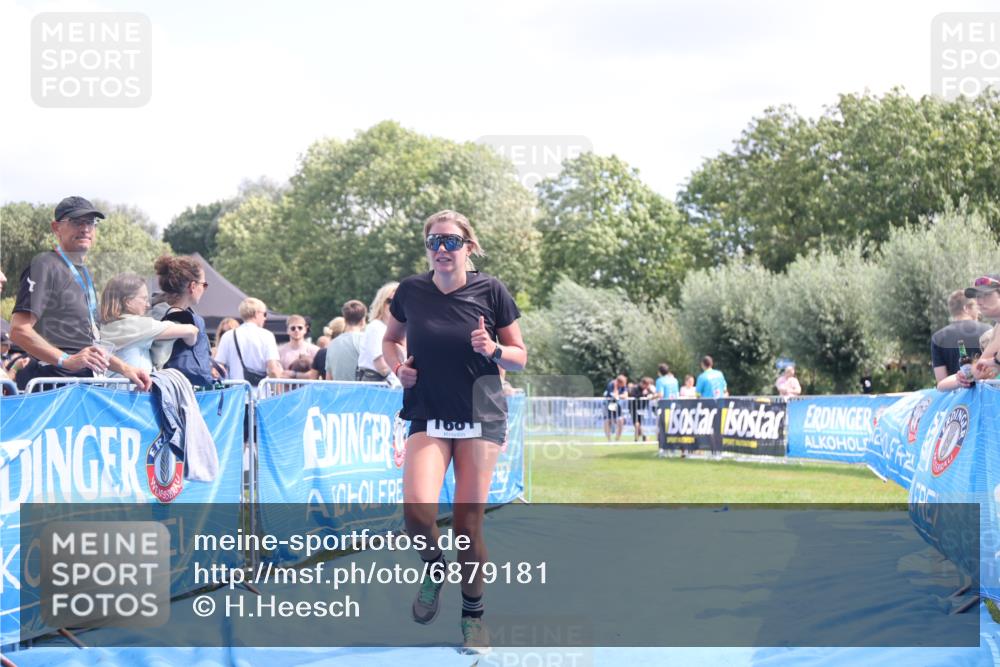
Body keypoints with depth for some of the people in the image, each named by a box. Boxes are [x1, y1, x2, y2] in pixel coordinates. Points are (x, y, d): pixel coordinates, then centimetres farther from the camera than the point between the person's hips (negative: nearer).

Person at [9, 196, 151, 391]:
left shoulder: (84, 274, 24)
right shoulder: (44, 266, -4)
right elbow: (19, 331, -15)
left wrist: (124, 368, 20)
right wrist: (66, 360, -25)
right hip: (54, 381, -8)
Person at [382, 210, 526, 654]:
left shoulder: (490, 291, -3)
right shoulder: (411, 291, 1)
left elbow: (520, 357, 4)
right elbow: (390, 338, 19)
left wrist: (493, 350, -17)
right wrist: (397, 366, -2)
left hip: (481, 417, -1)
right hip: (427, 417, 1)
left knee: (468, 522, -1)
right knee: (417, 509, -21)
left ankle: (473, 614, 18)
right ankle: (435, 568, 12)